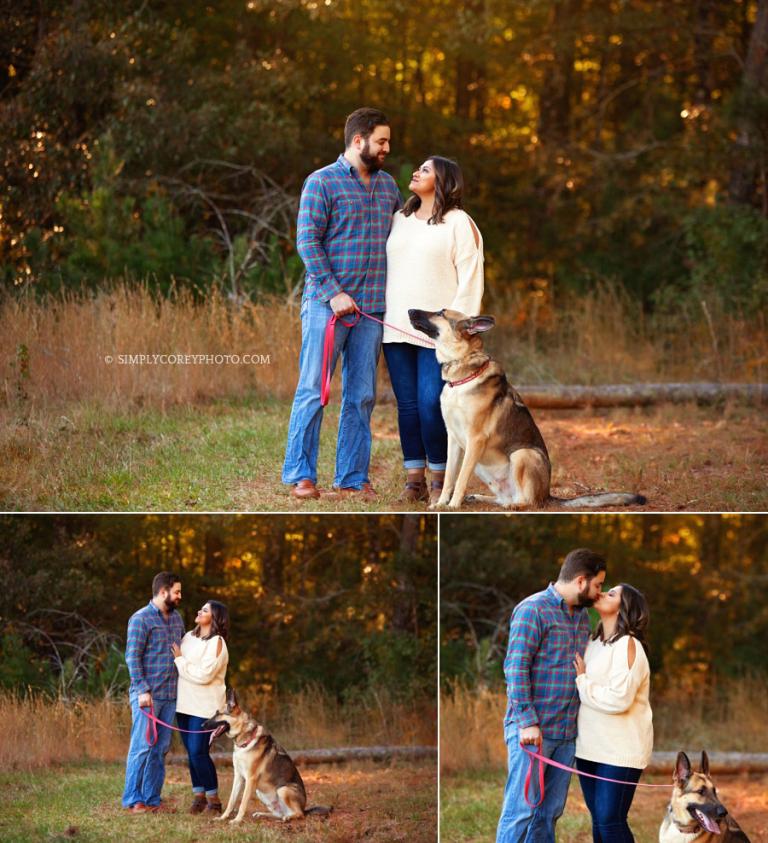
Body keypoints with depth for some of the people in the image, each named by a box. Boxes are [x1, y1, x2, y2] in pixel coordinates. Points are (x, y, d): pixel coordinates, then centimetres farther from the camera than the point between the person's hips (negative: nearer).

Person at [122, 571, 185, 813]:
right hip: (147, 695, -7)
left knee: (160, 748, 8)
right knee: (142, 746, -7)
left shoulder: (176, 618, 15)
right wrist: (142, 689, -18)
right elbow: (132, 656, -12)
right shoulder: (141, 619, -8)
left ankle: (152, 798, 13)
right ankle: (134, 800, -2)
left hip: (170, 695, 7)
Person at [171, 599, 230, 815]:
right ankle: (198, 795, 16)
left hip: (204, 706, -7)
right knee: (191, 752, 8)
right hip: (184, 703, 7)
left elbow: (203, 675, -18)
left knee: (198, 752, -10)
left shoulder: (216, 643, -10)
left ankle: (213, 799, 0)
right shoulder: (189, 637, 11)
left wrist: (179, 659, -12)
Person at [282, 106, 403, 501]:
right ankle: (300, 475, 0)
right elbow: (307, 241, -8)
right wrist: (333, 292, -16)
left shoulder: (387, 185, 16)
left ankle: (352, 478, 10)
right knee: (313, 391, -5)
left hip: (371, 308, 6)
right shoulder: (322, 183, -3)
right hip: (327, 304, -6)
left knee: (361, 396, 6)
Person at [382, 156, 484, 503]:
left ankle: (440, 480, 1)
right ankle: (414, 480, 10)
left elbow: (470, 278, -5)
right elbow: (381, 265, 20)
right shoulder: (398, 219, 17)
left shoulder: (459, 223, 0)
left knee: (431, 405, -11)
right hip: (396, 329, 5)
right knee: (407, 405, 4)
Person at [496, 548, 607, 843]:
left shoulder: (582, 616, 16)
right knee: (521, 807, -8)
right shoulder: (533, 610, -9)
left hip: (567, 731, 8)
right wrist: (527, 721, -20)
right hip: (532, 730, -7)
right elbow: (516, 667, -14)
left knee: (550, 811, 9)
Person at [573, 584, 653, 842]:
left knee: (610, 821, -9)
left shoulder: (628, 646, -11)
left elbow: (618, 699, -21)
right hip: (590, 747, 8)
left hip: (619, 751, -8)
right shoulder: (593, 644, 14)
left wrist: (582, 680, -10)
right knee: (599, 821, 10)